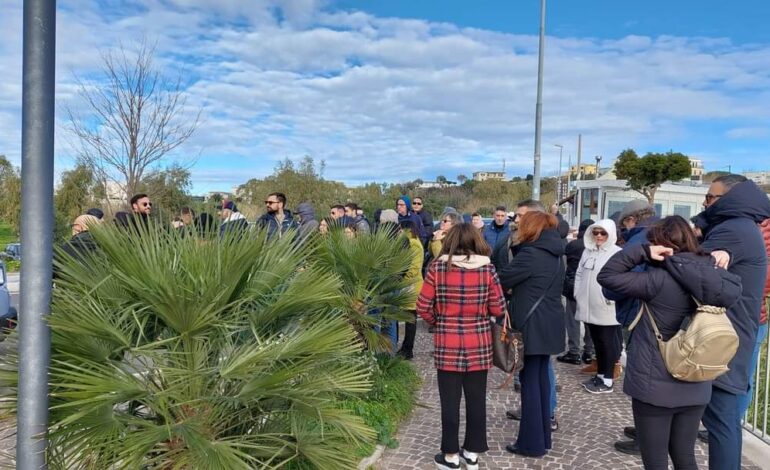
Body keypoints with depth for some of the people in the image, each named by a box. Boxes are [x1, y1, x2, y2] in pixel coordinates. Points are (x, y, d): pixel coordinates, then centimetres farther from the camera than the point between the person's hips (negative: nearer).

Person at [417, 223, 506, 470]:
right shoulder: (487, 268, -6)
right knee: (476, 399, 15)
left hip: (447, 345, -1)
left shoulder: (437, 267, -9)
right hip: (479, 344, 2)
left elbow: (423, 308, -7)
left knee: (450, 400, 10)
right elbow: (498, 309, -3)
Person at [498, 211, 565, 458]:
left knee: (530, 382, -1)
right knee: (542, 378, 16)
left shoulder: (530, 254, -17)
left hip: (532, 326, -9)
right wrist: (516, 289, 15)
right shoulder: (555, 255, 12)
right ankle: (543, 437, 26)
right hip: (549, 325, 9)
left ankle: (532, 443, 7)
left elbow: (502, 279, -11)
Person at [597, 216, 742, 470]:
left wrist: (642, 251, -16)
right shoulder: (710, 278, -3)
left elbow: (606, 276, -17)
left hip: (654, 387, -6)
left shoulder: (658, 280, -18)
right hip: (695, 387, 6)